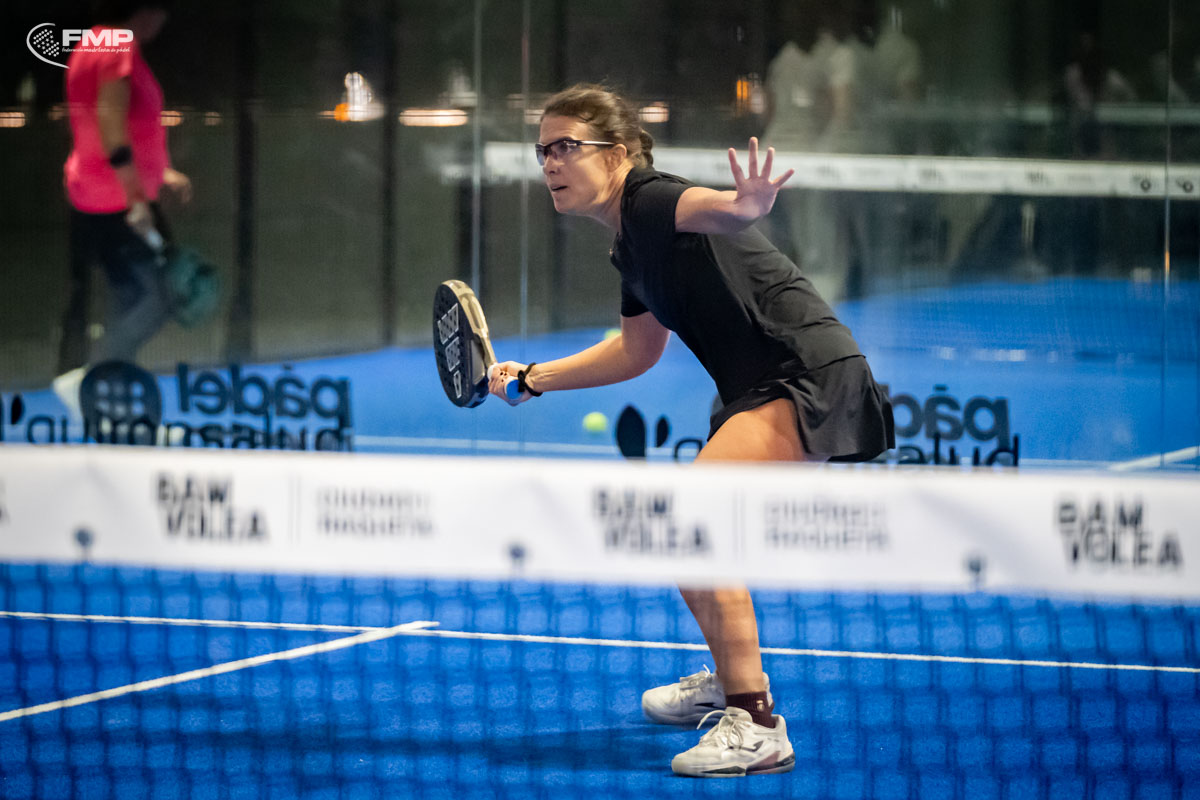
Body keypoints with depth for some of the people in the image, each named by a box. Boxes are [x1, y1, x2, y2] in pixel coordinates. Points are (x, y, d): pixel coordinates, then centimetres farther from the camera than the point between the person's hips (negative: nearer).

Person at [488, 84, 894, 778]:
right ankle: (731, 682, 50)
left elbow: (712, 209, -38)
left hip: (811, 376, -11)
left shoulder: (651, 199, -14)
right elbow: (639, 349, 31)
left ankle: (758, 728, -23)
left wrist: (747, 205, -62)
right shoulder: (629, 247, 15)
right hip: (762, 394, 11)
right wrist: (531, 379, 32)